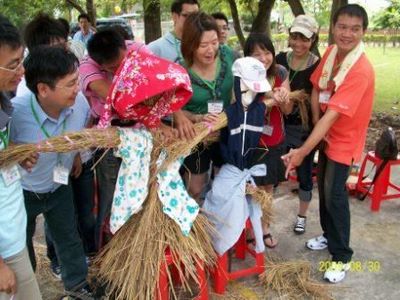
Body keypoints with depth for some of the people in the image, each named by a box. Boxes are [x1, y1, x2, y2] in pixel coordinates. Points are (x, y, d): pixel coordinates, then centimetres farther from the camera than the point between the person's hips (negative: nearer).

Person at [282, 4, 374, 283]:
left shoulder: (361, 71, -29)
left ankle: (342, 256, 13)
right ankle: (329, 235, 38)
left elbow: (332, 115, -34)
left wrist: (303, 151, -37)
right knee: (324, 188, 17)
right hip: (326, 133, 7)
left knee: (334, 194, -4)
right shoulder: (330, 52, -6)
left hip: (344, 139, -7)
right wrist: (316, 125, -5)